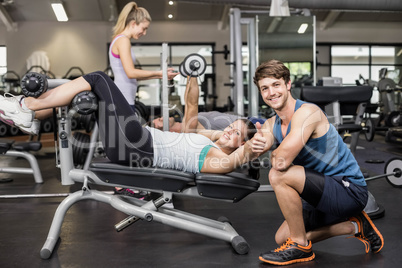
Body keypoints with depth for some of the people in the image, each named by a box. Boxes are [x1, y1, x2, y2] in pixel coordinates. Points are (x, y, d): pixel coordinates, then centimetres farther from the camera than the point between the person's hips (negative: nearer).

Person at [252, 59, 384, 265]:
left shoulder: (307, 112, -21)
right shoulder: (271, 125, 6)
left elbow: (282, 161, -31)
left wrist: (272, 155, -9)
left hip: (350, 190, -10)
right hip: (328, 194, 10)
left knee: (279, 176, -28)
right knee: (281, 238, 16)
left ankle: (301, 247, -10)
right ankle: (355, 226, 20)